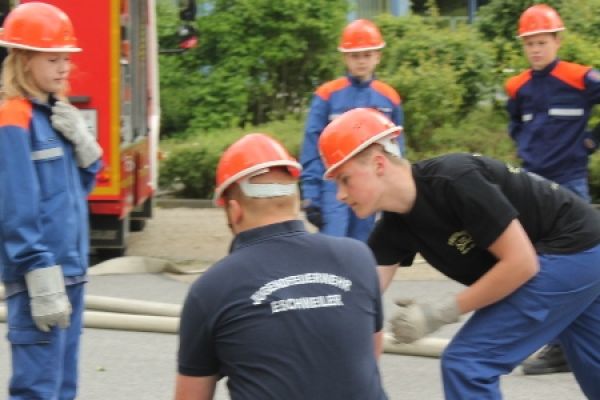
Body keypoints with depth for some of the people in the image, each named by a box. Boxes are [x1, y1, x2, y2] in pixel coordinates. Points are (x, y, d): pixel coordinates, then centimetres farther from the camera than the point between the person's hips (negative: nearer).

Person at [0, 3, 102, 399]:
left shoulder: (55, 113, 12)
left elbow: (83, 183, 18)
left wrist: (80, 140, -1)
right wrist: (43, 285, -21)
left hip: (71, 270, 9)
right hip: (40, 277, -9)